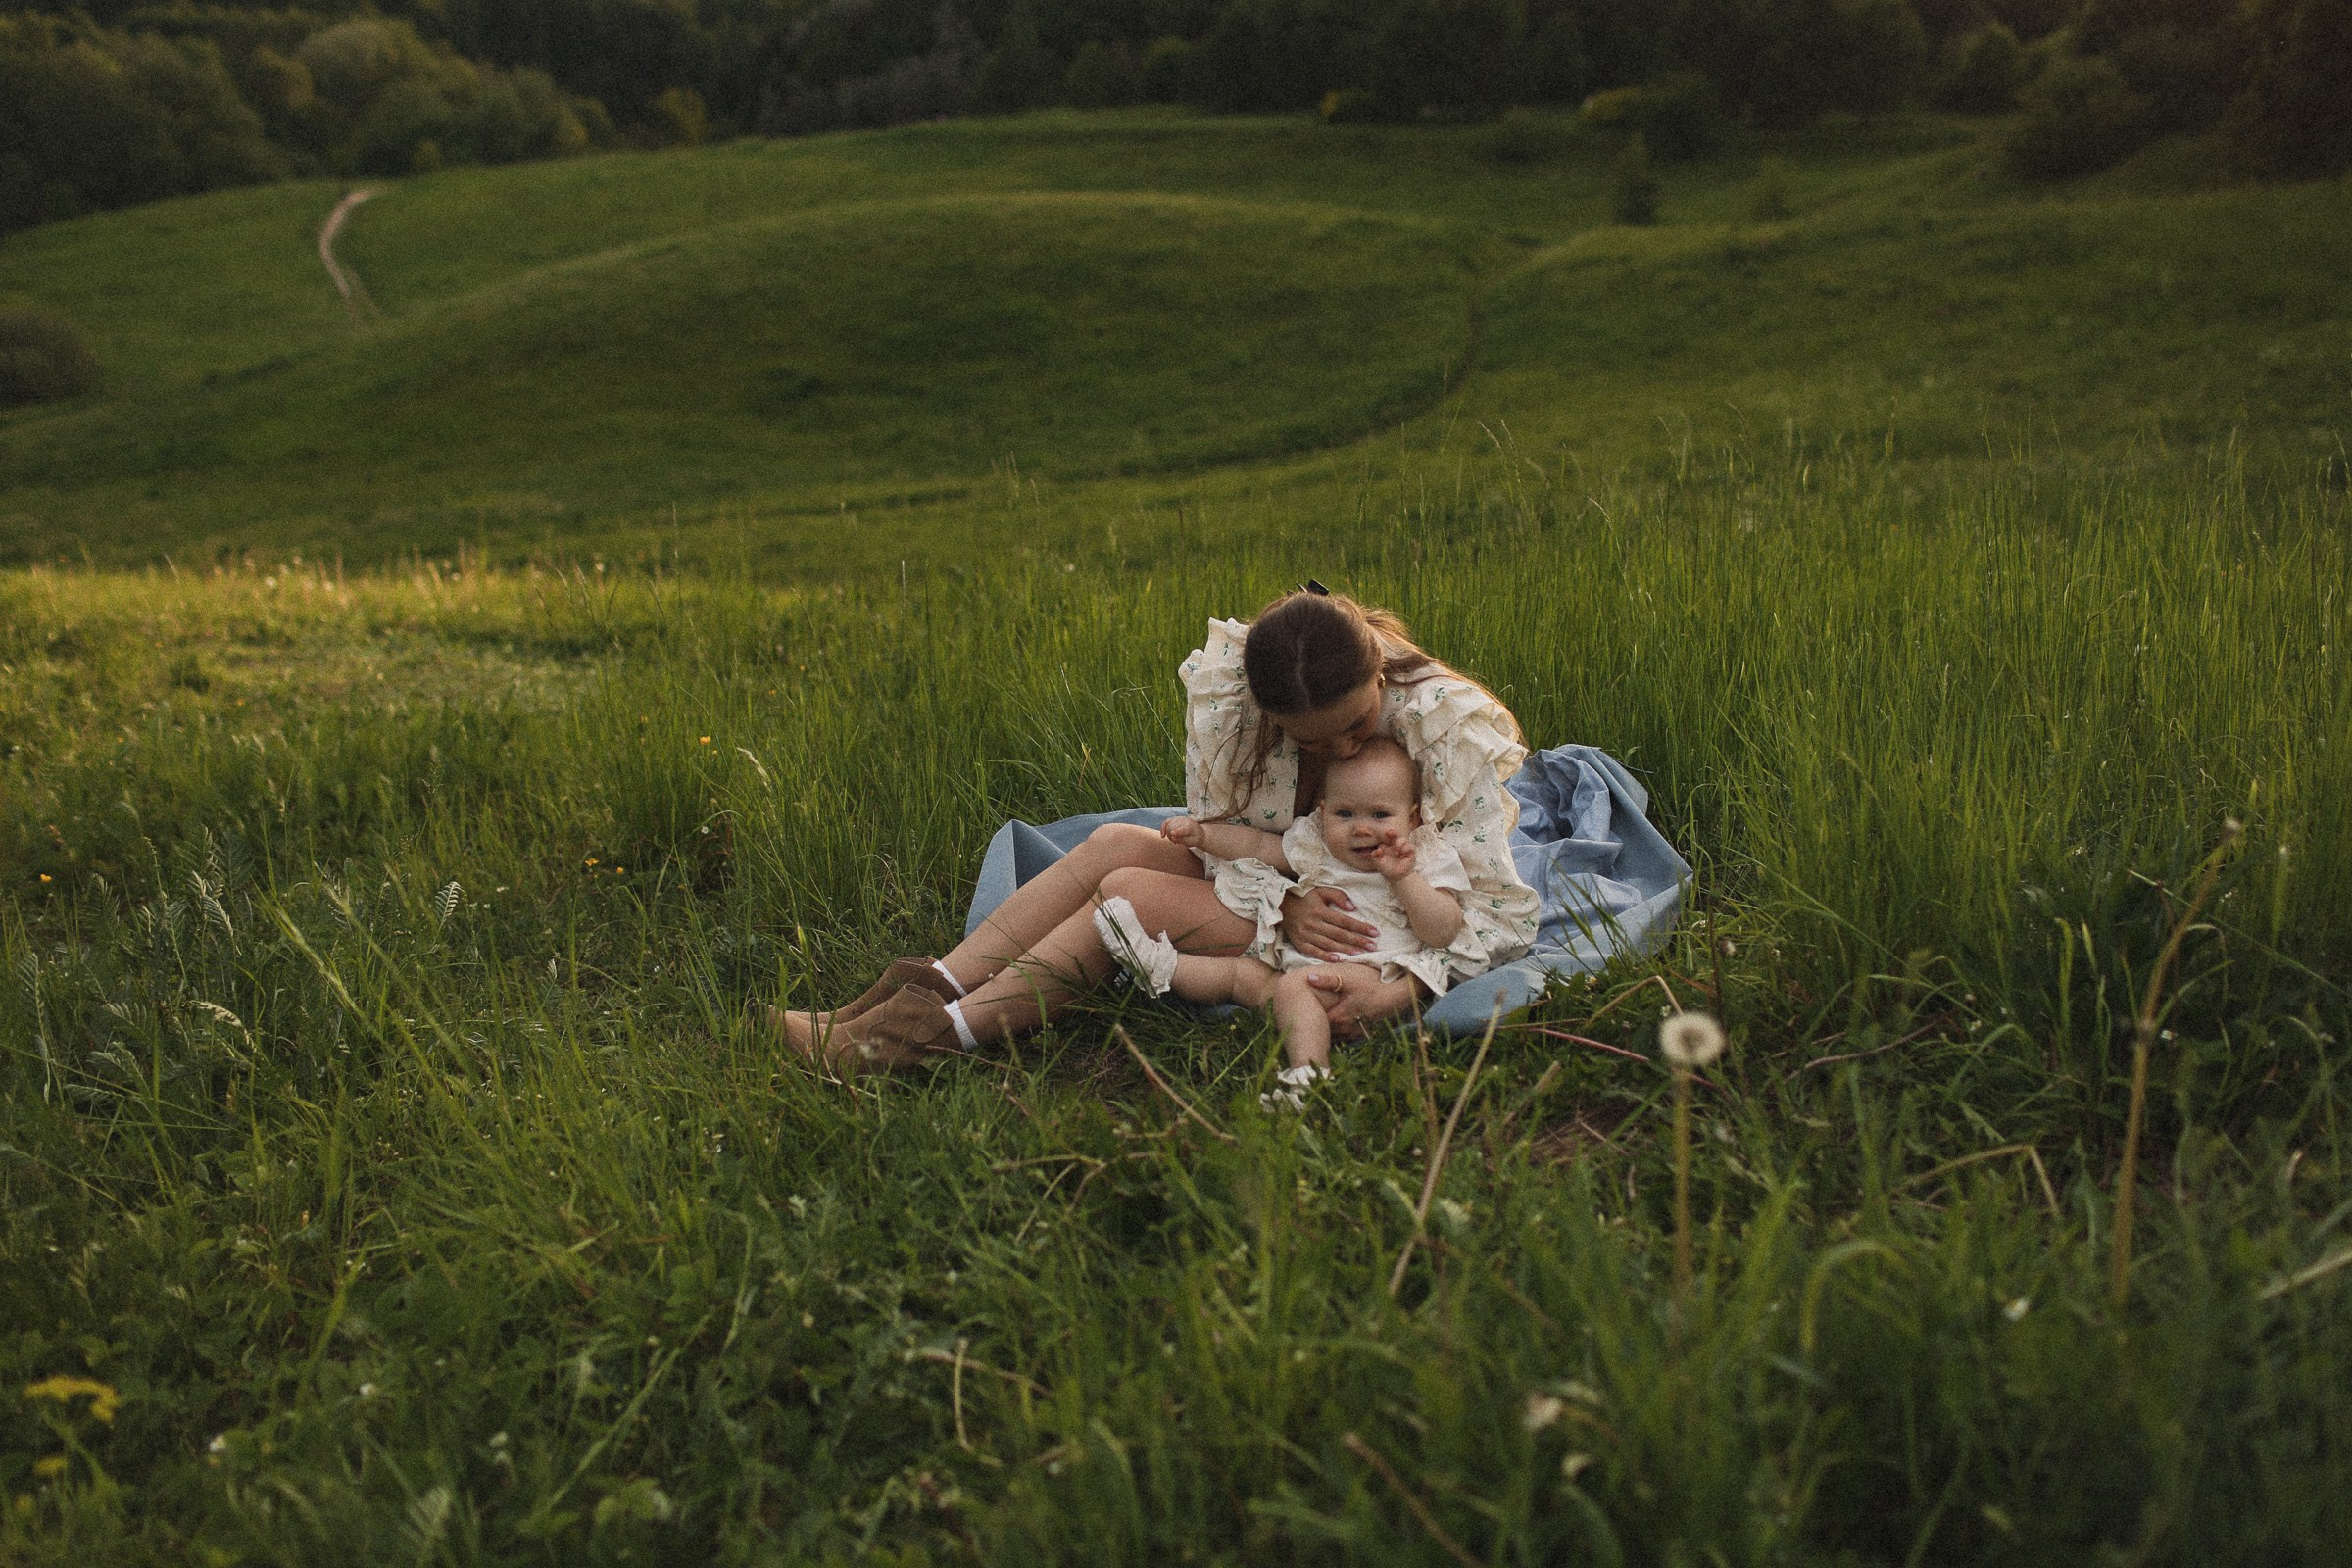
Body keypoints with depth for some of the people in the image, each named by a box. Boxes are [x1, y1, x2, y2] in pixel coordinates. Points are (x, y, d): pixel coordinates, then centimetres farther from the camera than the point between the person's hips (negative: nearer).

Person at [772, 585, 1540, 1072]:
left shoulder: (1444, 724, -26)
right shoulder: (1225, 688, -17)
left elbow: (1506, 910, -23)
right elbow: (1220, 838, -7)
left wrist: (1398, 993, -38)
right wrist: (1284, 902, -28)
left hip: (1378, 931, -5)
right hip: (1282, 892, 5)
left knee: (1129, 893, -22)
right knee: (1114, 844, -18)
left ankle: (937, 1035, -22)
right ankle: (933, 992, -19)